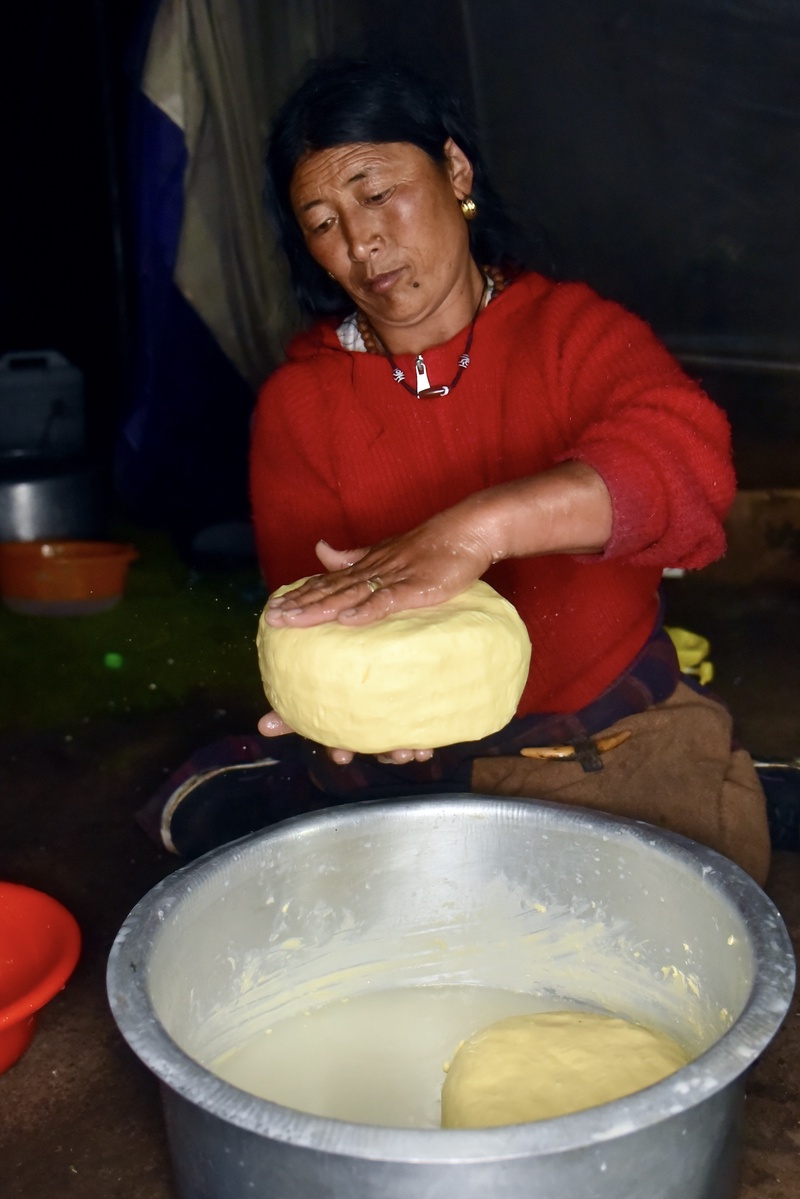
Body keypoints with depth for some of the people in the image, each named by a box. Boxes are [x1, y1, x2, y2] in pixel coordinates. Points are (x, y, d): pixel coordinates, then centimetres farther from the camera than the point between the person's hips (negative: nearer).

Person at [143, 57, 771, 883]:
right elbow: (310, 615, -5)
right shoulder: (298, 401, 0)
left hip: (621, 736, 0)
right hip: (429, 758, 1)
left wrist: (476, 529, -41)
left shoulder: (570, 329, -4)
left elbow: (687, 455, -25)